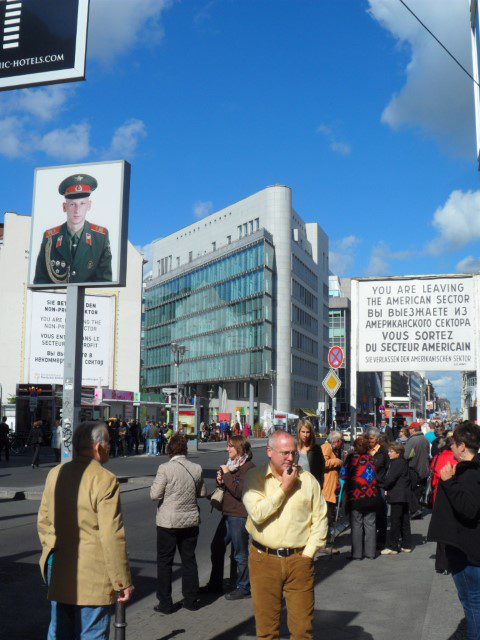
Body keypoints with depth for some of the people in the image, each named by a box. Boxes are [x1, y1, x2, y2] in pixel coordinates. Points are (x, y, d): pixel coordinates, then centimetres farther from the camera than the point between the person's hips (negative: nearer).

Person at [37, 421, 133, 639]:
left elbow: (43, 521, 13)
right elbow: (112, 537, -19)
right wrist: (123, 582, -11)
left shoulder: (55, 474, 4)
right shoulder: (105, 480, -18)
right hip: (92, 577, -7)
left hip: (57, 572, 7)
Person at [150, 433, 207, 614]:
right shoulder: (197, 468, -3)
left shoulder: (165, 468, -16)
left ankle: (165, 603, 11)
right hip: (191, 521, 4)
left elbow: (155, 495, -15)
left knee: (164, 562, 8)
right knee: (189, 560, 16)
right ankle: (191, 600, 23)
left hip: (168, 522, -4)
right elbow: (202, 493, 7)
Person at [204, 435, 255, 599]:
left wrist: (226, 475, -17)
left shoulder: (248, 467, -15)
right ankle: (215, 584, 28)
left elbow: (239, 491, -24)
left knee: (240, 553, 2)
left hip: (239, 516, -9)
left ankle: (243, 588, 15)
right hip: (228, 514, 9)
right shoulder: (232, 464, 14)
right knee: (216, 547, 15)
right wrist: (221, 481, 1)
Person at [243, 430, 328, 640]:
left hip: (299, 560, 1)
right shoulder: (254, 477, -2)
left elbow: (320, 519, 7)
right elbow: (258, 514, -16)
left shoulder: (307, 479, 4)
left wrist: (308, 553, -1)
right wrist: (285, 487, -12)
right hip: (264, 560, -1)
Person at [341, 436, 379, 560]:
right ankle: (370, 552, 13)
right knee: (370, 524, 10)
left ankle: (357, 553, 4)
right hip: (371, 497, 4)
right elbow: (377, 477, 14)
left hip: (356, 497, -4)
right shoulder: (371, 458, 7)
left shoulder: (351, 457, -6)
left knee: (356, 525, 2)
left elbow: (344, 474, -7)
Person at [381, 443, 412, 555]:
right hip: (405, 496, 10)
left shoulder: (397, 463, -16)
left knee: (395, 521, -5)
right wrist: (387, 488, 7)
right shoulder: (404, 462, 14)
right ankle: (406, 545, 20)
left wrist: (385, 487, -1)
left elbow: (390, 478, -19)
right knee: (404, 521, 13)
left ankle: (392, 546, -2)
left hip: (397, 497, -10)